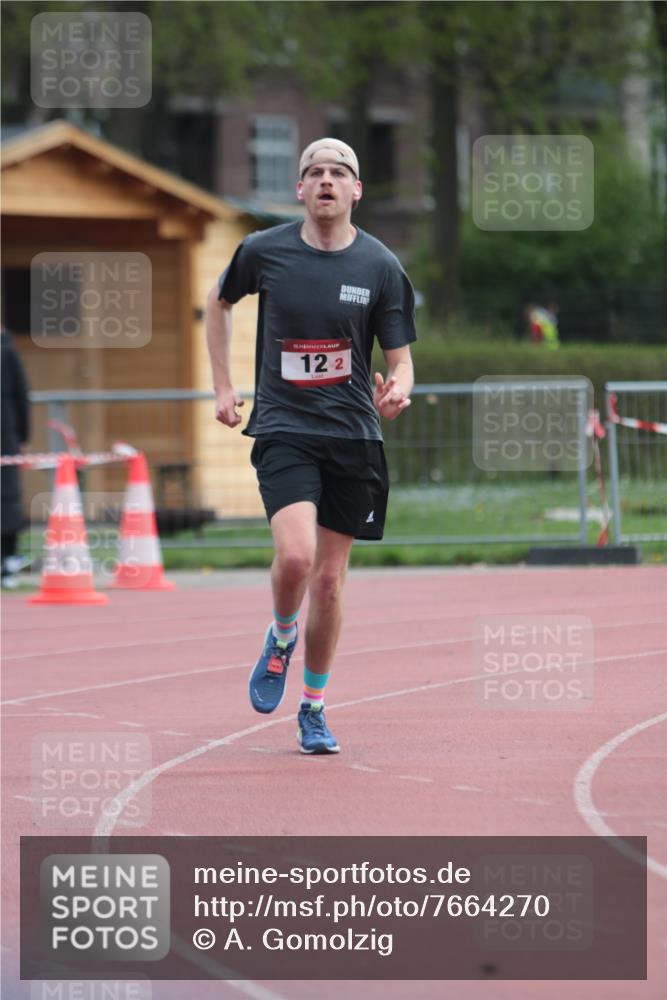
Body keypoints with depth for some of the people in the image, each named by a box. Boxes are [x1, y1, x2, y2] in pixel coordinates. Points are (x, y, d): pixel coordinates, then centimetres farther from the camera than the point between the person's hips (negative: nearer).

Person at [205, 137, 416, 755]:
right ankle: (281, 636, 10)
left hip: (353, 433, 1)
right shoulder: (264, 252, -2)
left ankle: (314, 709, 21)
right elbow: (220, 303, 19)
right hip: (284, 430, -1)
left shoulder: (380, 266, -1)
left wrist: (397, 391, -20)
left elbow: (400, 358, 3)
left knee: (329, 578, 5)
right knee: (295, 555, -23)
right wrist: (223, 387, 14)